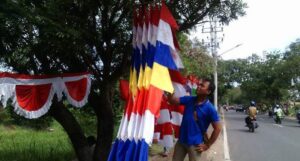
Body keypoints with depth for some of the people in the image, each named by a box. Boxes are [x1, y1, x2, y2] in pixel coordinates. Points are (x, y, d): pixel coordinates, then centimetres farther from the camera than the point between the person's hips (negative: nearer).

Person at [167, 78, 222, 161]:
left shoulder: (210, 109, -14)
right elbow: (172, 100, -3)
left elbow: (217, 128, -11)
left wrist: (207, 145, -9)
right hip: (181, 140, 5)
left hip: (195, 144, -5)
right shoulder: (189, 99, -1)